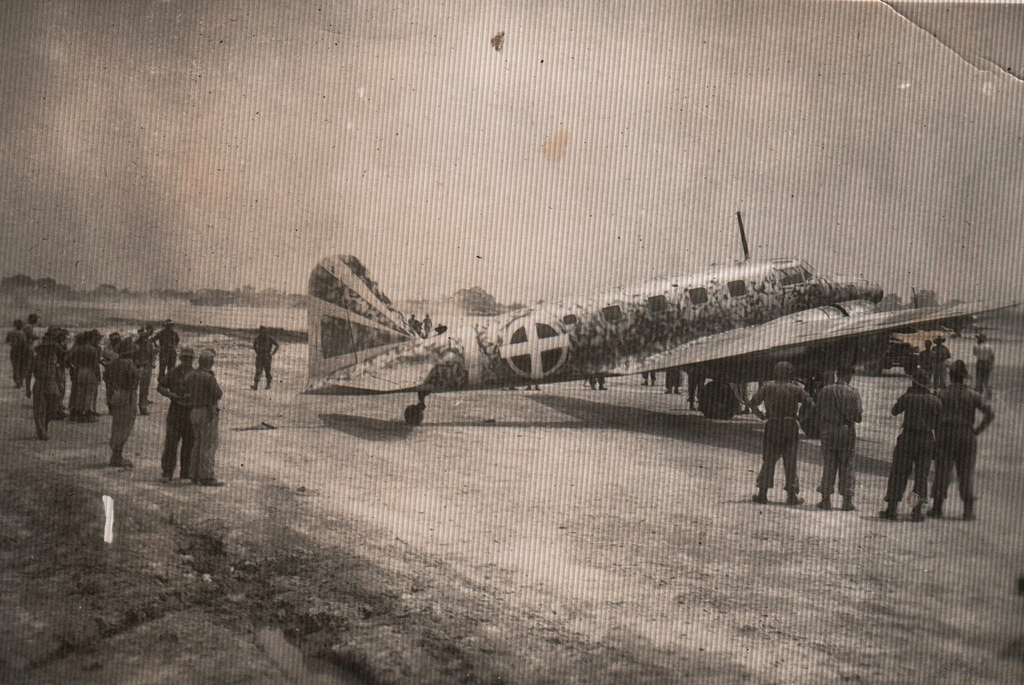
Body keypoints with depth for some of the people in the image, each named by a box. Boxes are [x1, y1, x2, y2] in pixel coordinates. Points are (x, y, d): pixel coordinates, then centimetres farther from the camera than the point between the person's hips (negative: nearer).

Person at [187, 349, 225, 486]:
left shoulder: (191, 375, 8)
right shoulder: (209, 378, -17)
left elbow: (188, 393, 14)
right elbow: (219, 395, -17)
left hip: (195, 411, 8)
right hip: (208, 413, -8)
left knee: (197, 444, 14)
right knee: (209, 445, -4)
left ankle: (196, 475, 17)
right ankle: (207, 477, -5)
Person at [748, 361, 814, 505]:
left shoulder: (767, 387, 0)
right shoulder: (795, 389, -2)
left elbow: (753, 403, -1)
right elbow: (811, 404, -2)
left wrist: (761, 416, 9)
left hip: (772, 426, 1)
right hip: (790, 427, -1)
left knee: (768, 460, 7)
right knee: (790, 461, 6)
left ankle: (762, 494, 4)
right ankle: (791, 495, 8)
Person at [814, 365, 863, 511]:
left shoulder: (824, 391, 0)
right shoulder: (853, 392, -5)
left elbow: (818, 414, 3)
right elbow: (858, 417, -5)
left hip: (828, 432, 1)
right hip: (847, 433, -1)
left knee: (828, 466, 7)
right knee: (847, 467, 7)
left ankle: (826, 499, 8)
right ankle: (847, 501, 8)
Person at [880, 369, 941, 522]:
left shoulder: (907, 397, -6)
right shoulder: (935, 401, 2)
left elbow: (895, 411, 10)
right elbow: (939, 424, 6)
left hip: (908, 437, -2)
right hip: (927, 439, 2)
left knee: (898, 473, 4)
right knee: (921, 475, 9)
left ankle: (891, 509, 4)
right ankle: (916, 510, 5)